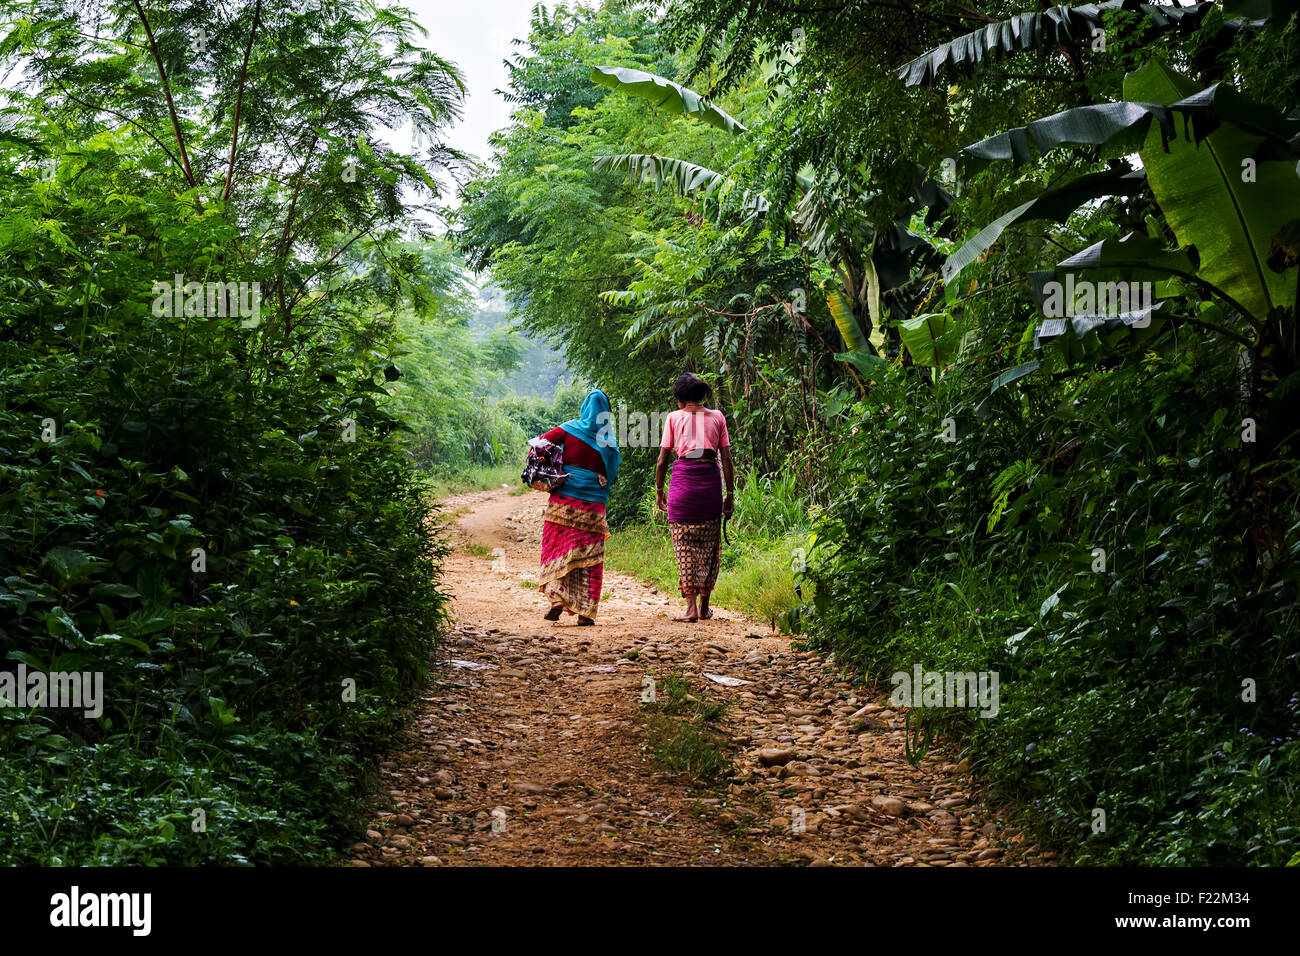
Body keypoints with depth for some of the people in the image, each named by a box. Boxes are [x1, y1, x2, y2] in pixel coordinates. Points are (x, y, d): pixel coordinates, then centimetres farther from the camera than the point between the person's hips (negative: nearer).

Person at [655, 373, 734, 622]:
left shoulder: (674, 417, 5)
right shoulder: (717, 417, 9)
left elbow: (662, 461, 3)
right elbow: (727, 459, 6)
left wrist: (659, 492, 14)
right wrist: (730, 494, 10)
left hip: (683, 480, -2)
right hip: (711, 481, 2)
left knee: (685, 545, 3)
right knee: (709, 545, 12)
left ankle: (691, 607, -4)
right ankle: (704, 606, 17)